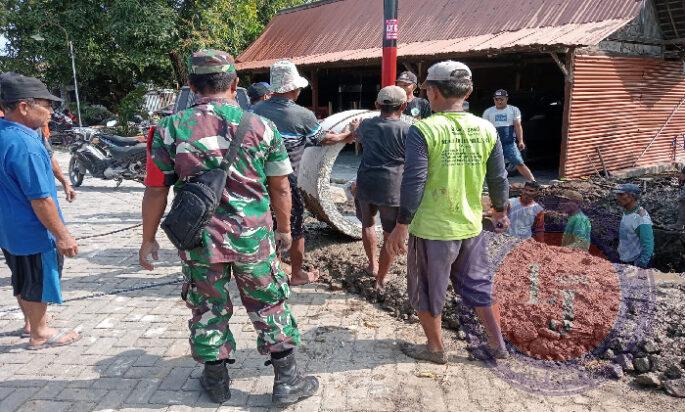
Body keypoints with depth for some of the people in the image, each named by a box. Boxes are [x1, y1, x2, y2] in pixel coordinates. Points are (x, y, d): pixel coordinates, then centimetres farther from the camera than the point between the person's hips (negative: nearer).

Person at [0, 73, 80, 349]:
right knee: (39, 282, 9)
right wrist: (62, 235, -19)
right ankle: (39, 334, 25)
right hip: (33, 232, -9)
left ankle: (31, 321, 42)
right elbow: (40, 200, -27)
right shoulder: (24, 145, -28)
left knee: (23, 279, 24)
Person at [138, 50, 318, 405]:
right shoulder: (260, 126, -5)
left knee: (208, 311, 18)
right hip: (254, 238, 0)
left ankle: (216, 380, 34)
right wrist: (284, 229, 14)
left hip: (199, 240, 1)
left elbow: (156, 191, -1)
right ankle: (287, 380, 25)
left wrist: (148, 240, 10)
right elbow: (280, 188, 0)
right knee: (270, 307, 15)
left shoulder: (170, 129, -5)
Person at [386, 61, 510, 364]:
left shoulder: (423, 130, -17)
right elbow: (498, 178, 5)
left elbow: (413, 183, -19)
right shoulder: (486, 129, -2)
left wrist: (401, 225, -10)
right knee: (479, 287, 23)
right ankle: (497, 345, 35)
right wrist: (500, 210, 22)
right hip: (471, 226, 5)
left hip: (432, 229, -5)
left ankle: (435, 348, 32)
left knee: (428, 292, 16)